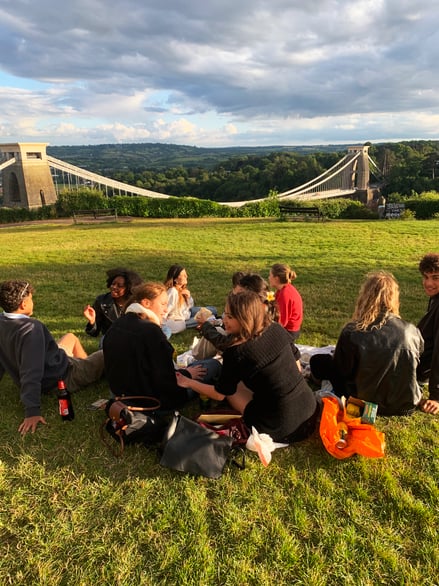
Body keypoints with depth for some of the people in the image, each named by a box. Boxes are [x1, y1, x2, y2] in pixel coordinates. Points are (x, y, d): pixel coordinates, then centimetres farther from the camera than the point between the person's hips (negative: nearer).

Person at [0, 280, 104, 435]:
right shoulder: (31, 328, -34)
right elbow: (32, 372, -38)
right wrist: (33, 410, -37)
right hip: (61, 378, -9)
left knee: (71, 337, 30)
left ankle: (87, 366, 44)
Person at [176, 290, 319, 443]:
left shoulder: (235, 353, -19)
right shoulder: (276, 329, -4)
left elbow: (220, 394, -3)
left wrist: (188, 382, 11)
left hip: (282, 429, -6)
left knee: (231, 385, 14)